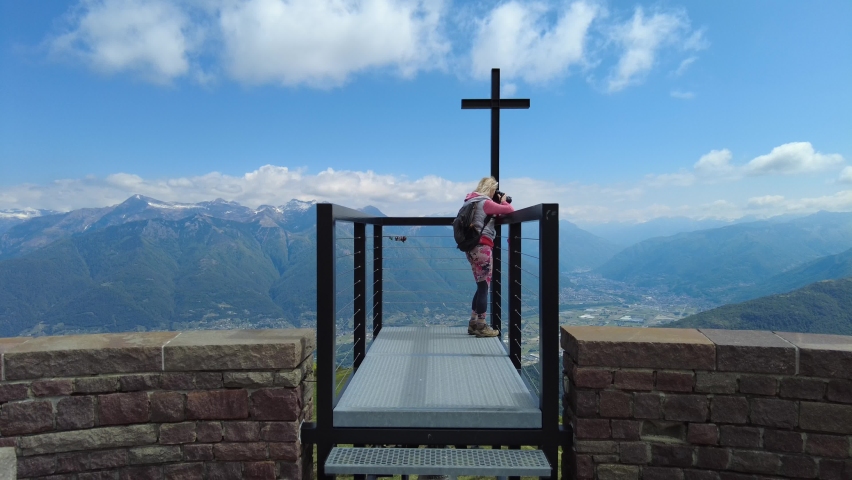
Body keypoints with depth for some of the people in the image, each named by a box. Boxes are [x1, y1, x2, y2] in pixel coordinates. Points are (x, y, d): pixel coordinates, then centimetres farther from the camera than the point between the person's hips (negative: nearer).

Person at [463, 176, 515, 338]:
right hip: (482, 247, -9)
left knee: (481, 286, 15)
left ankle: (473, 324, 20)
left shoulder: (472, 201, 16)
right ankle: (481, 327, 4)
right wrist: (504, 201, 7)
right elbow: (510, 211, -11)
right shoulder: (485, 202, -10)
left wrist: (498, 204, 15)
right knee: (484, 287, -2)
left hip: (472, 247, 9)